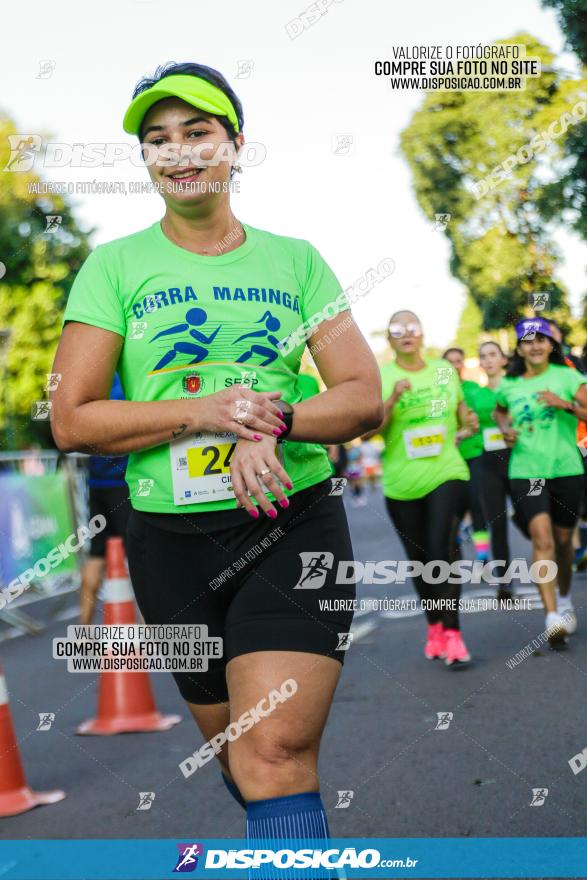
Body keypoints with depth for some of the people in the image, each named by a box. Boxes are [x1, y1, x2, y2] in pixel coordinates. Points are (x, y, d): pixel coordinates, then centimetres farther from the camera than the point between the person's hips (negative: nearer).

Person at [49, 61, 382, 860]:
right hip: (171, 539, 1)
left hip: (295, 528, -1)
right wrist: (202, 413, -18)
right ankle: (292, 841, 42)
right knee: (235, 749, 15)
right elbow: (71, 420, -4)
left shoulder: (294, 260, 6)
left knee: (278, 750, -16)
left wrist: (271, 420, -19)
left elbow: (365, 397, 1)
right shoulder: (115, 267, 3)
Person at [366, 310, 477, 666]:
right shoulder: (379, 378, -2)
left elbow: (461, 408, 24)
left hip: (445, 473, 0)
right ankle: (434, 626, 29)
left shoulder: (445, 371, 8)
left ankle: (453, 633, -11)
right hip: (401, 483, 0)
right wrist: (392, 399, -21)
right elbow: (365, 432, -9)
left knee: (442, 550, -15)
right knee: (419, 559, 11)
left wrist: (468, 421, 1)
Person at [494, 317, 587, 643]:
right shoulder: (509, 386, 8)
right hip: (526, 471, 0)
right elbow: (499, 412, 29)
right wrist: (506, 430, 10)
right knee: (541, 537, -17)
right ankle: (552, 617, -22)